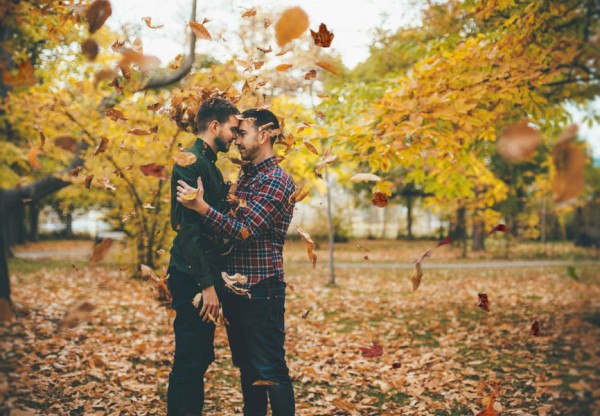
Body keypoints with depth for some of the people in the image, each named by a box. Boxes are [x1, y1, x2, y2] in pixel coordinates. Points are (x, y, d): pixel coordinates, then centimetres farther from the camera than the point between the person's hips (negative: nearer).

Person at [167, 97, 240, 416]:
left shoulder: (210, 165, 17)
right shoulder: (191, 162, -14)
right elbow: (187, 229, -22)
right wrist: (206, 284, -23)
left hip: (206, 274, 10)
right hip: (192, 278, -10)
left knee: (199, 358, 17)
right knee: (189, 360, -3)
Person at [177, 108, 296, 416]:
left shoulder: (277, 180, -12)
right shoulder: (246, 176, 16)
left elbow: (244, 230, -22)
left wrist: (201, 206, -30)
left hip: (261, 289, -9)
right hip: (235, 287, 9)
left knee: (270, 370, -2)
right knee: (247, 367, 17)